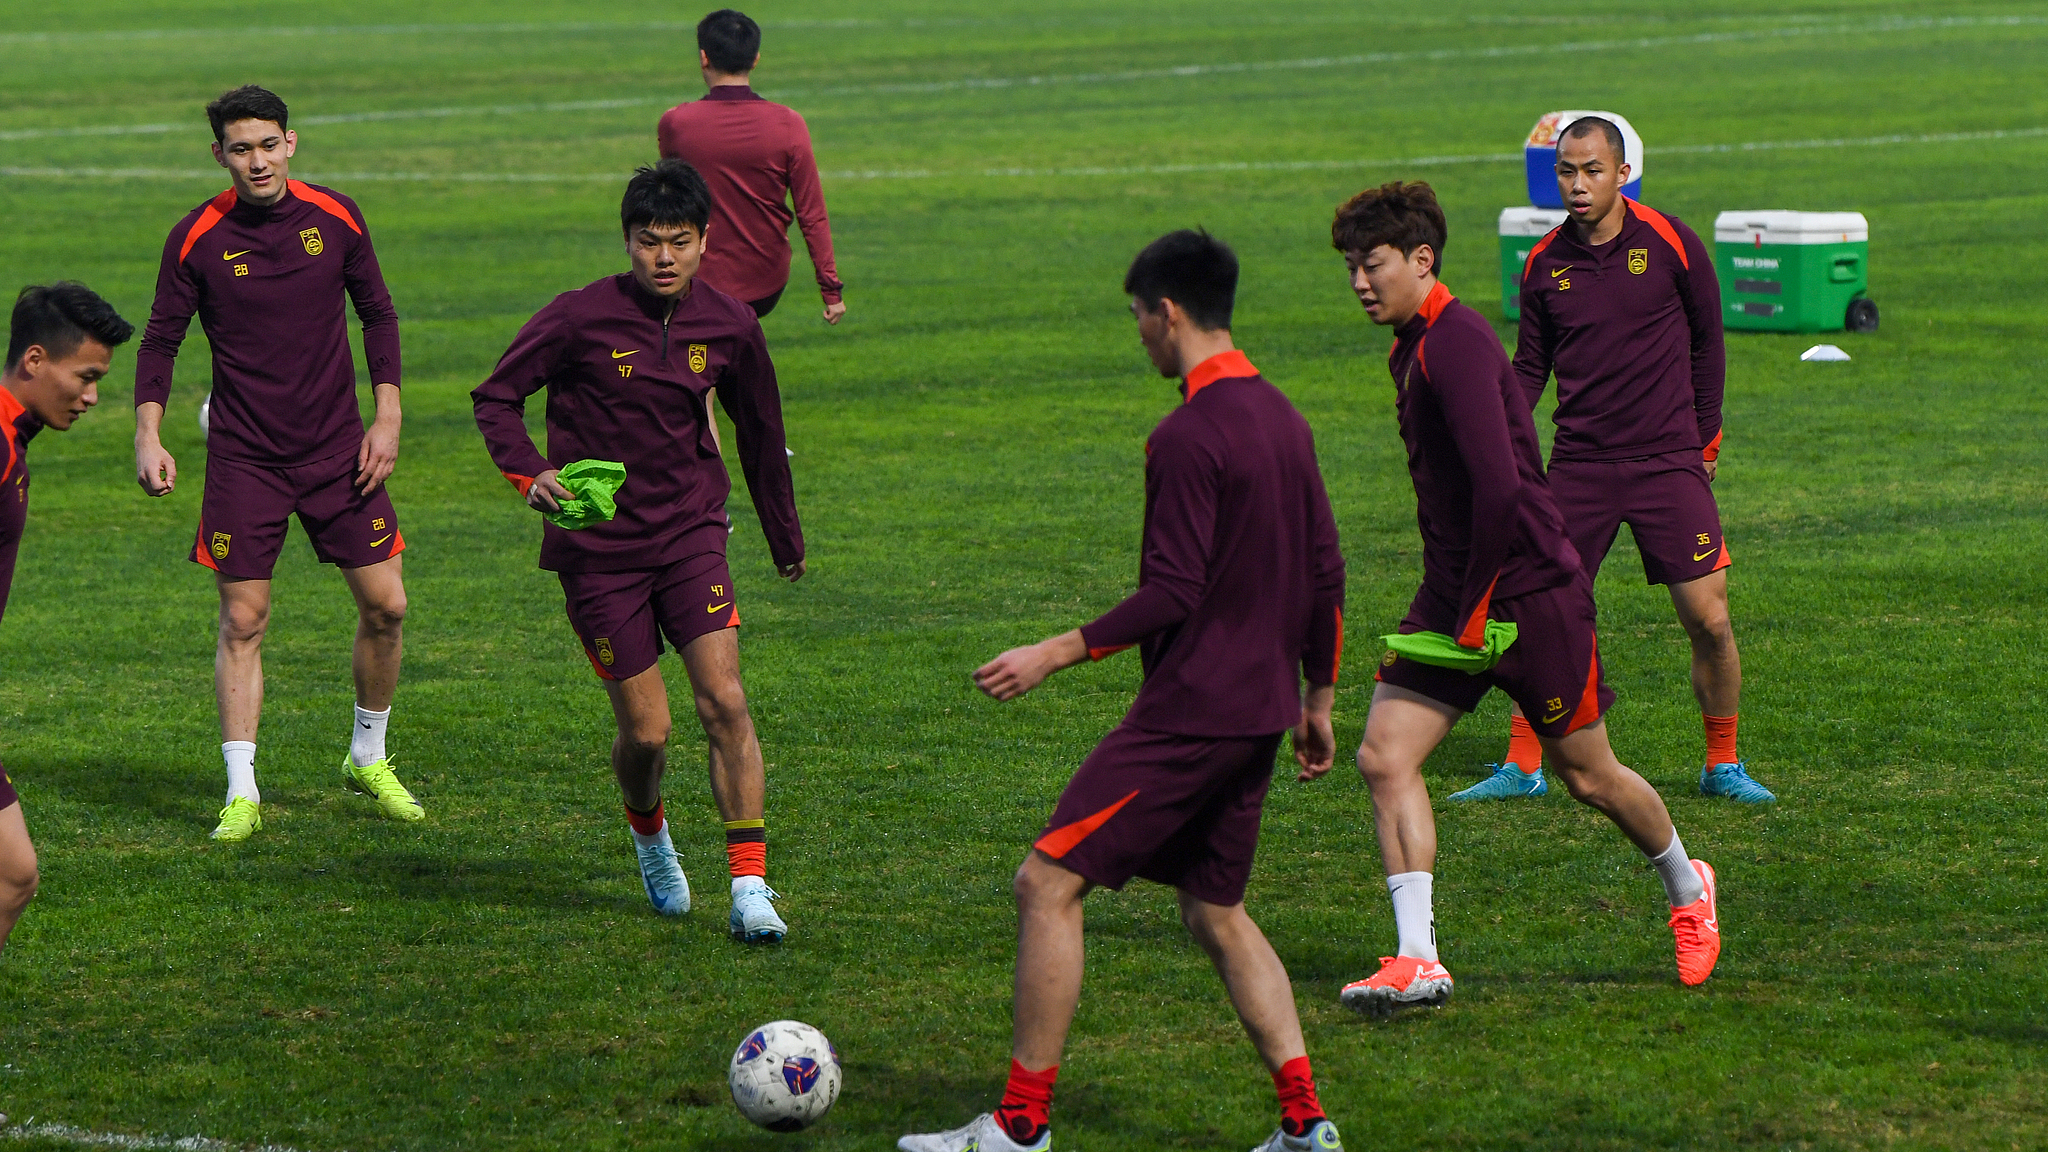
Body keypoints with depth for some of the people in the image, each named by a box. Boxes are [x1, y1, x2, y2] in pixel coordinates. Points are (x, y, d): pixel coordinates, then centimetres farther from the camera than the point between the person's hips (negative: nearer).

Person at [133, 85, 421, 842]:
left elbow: (378, 316, 8)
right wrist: (148, 436, -13)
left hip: (338, 450, 2)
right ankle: (242, 792, 2)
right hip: (244, 458, -2)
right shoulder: (197, 238, -7)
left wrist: (387, 417, 0)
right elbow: (161, 340, -1)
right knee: (243, 621, -3)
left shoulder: (335, 218, -2)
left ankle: (368, 759, 22)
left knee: (385, 606, 1)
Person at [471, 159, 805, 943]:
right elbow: (496, 395, -2)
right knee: (646, 731, 0)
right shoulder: (581, 318, -11)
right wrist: (528, 472, -20)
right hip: (598, 548, -2)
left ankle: (750, 887, -11)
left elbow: (759, 432, 15)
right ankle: (647, 830, 34)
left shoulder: (730, 326, 0)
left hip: (690, 535, 2)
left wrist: (786, 540, 25)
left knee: (724, 702, -14)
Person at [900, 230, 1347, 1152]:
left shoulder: (1188, 436, -16)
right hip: (1257, 713, 9)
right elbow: (1325, 574, 16)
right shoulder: (1282, 419, 11)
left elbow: (1173, 594, -21)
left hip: (1188, 711, -9)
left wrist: (1055, 654, -14)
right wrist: (1317, 702, 24)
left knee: (1048, 882, -5)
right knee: (1215, 913, 18)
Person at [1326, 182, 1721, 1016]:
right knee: (1385, 756, -8)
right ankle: (1417, 961, -10)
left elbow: (1499, 485, -28)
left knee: (1587, 776, 8)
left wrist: (1478, 609, -20)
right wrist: (1453, 603, 20)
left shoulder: (1457, 345, -20)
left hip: (1533, 592, -8)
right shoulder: (1411, 348, 11)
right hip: (1453, 595, 9)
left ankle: (1686, 886, 36)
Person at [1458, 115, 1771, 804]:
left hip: (1668, 462, -2)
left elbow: (1706, 341, 8)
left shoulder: (1670, 242, -4)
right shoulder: (1544, 263, 3)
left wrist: (1704, 440, 9)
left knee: (1708, 619, -6)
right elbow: (1530, 367, 12)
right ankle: (1521, 768, 11)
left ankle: (1722, 767, 10)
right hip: (1579, 464, 2)